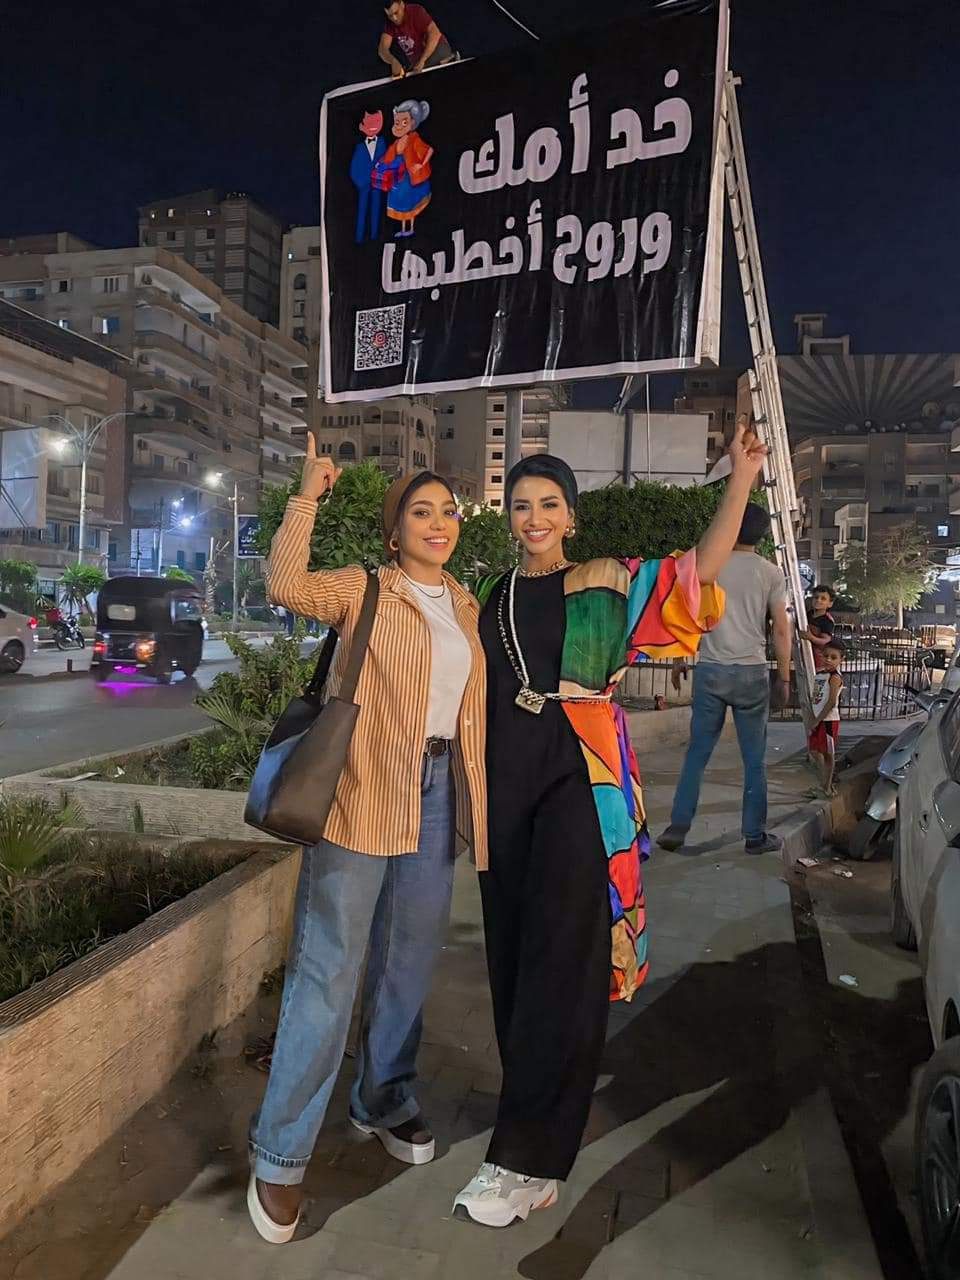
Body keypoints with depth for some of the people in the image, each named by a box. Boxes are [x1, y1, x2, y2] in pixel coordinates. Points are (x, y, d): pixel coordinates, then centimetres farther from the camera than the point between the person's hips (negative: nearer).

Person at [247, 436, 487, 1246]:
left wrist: (473, 799, 14)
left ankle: (385, 1098, 38)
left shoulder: (466, 607, 13)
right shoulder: (364, 591, -4)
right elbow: (288, 585, -23)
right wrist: (310, 494, -22)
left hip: (439, 794, 6)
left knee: (409, 960, 17)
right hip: (364, 794, -6)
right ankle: (281, 1151, 13)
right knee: (328, 971, -3)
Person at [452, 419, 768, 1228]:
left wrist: (742, 479, -17)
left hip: (581, 775, -4)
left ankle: (530, 1160, 2)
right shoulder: (496, 597, 13)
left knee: (561, 956, -6)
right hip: (509, 777, 5)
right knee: (514, 950, 11)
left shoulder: (606, 582, 2)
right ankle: (538, 1110, 31)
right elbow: (482, 695, 16)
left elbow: (704, 570, -8)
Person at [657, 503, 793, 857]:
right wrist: (784, 677, 6)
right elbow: (781, 630, -1)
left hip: (711, 670, 1)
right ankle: (755, 835, 14)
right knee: (754, 759, 8)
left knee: (697, 752, 8)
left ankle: (678, 827, 6)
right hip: (752, 673, -1)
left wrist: (679, 660, 12)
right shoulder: (770, 573, 1)